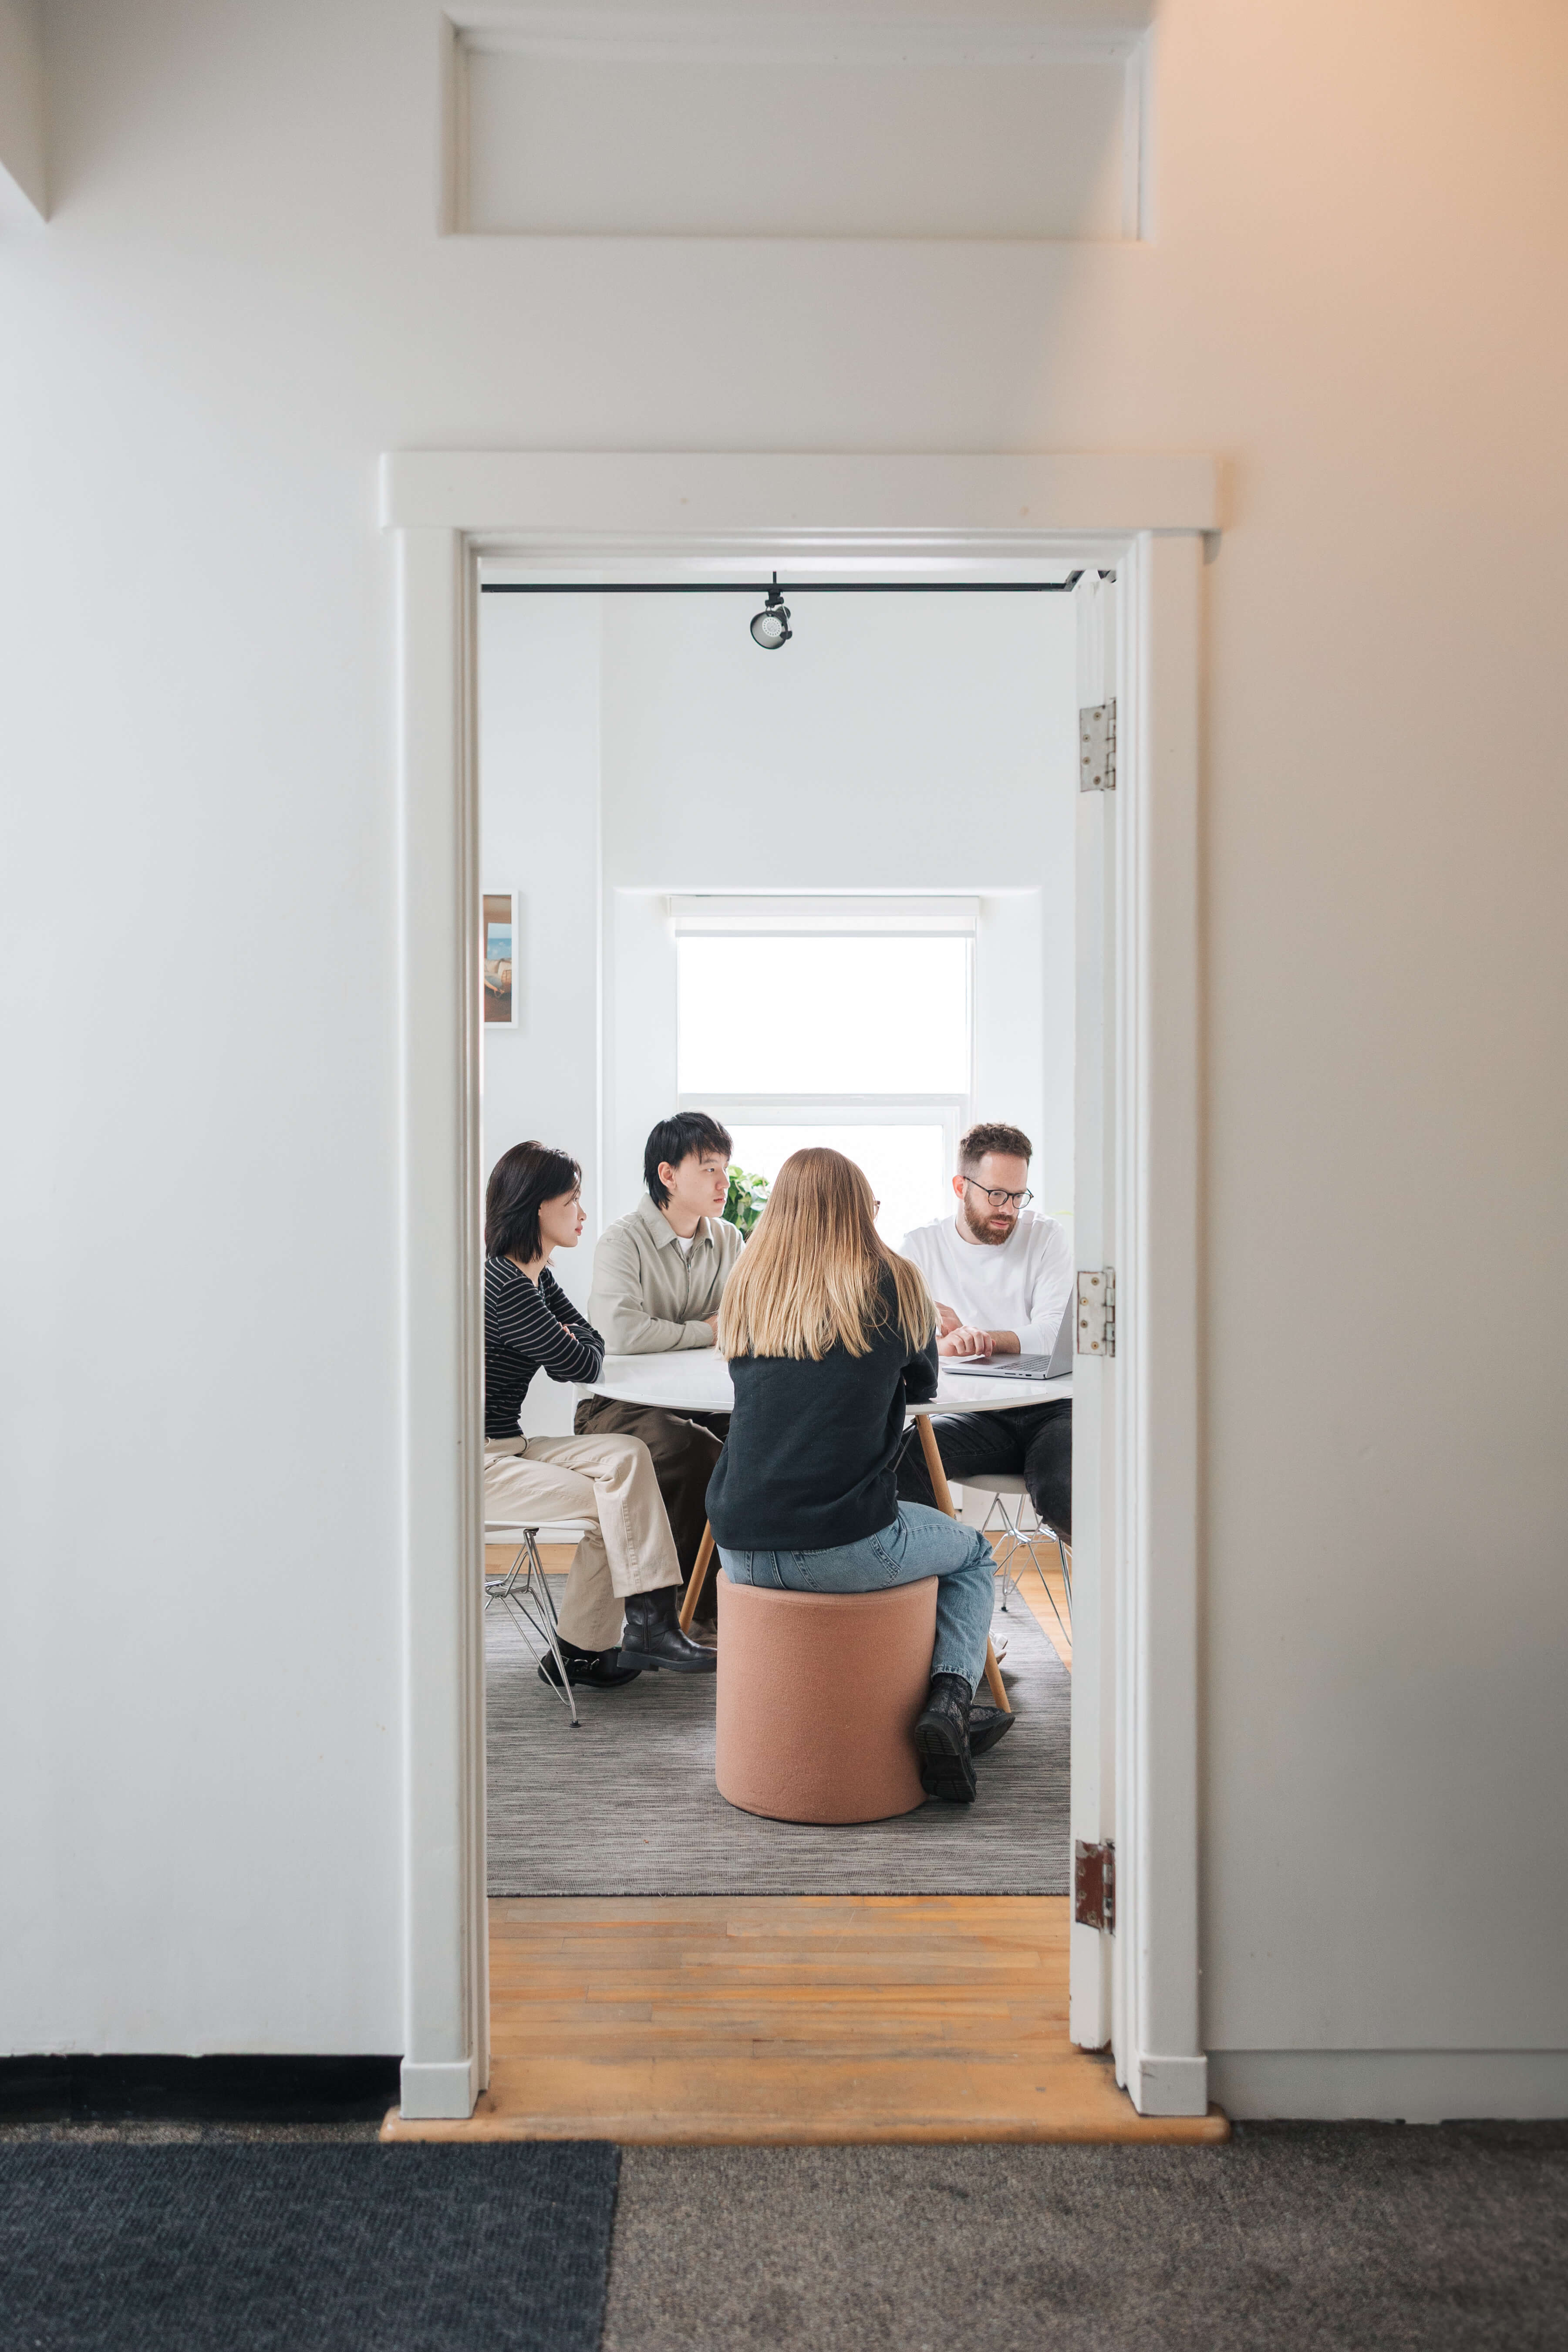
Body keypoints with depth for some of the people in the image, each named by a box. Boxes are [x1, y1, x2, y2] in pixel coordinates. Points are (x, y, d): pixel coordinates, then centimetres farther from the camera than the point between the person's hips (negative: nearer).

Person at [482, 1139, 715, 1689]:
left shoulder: (535, 1276, 12)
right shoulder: (504, 1287, -21)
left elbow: (593, 1342, 16)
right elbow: (581, 1366, -14)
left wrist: (566, 1346, -6)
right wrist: (571, 1347, 8)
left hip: (506, 1446, 9)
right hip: (473, 1463, -9)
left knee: (626, 1455, -8)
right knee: (607, 1506, -15)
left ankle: (650, 1623, -10)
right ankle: (580, 1654, 1)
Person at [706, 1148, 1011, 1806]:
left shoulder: (744, 1289, 7)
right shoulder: (894, 1284, -1)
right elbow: (923, 1385, 16)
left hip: (741, 1549, 4)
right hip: (846, 1549, -4)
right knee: (975, 1556, 26)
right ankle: (950, 1697, 4)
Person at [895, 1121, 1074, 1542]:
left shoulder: (1047, 1238, 7)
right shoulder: (921, 1247, 8)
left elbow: (1055, 1335, -8)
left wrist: (976, 1336, -23)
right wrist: (942, 1346, -28)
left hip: (1049, 1410, -1)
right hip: (973, 1416, 1)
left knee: (1061, 1496, -31)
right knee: (900, 1458, -29)